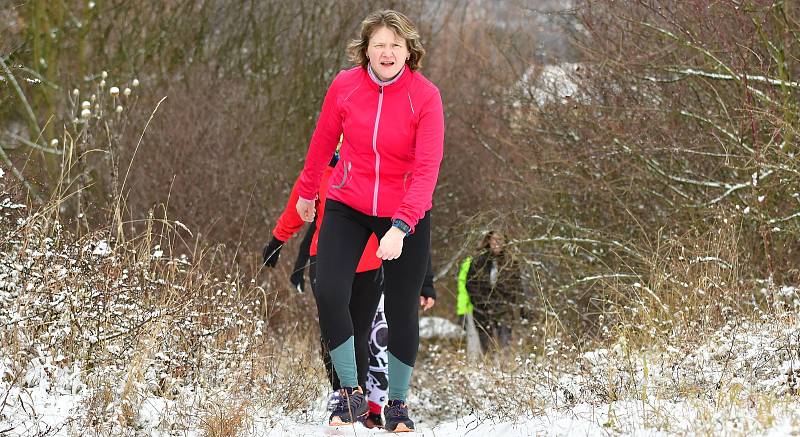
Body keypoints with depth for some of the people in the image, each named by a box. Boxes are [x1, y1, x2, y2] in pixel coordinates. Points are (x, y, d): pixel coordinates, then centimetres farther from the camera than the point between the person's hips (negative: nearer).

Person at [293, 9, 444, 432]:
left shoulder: (425, 95, -16)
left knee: (401, 312, 6)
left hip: (405, 216, -2)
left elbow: (426, 169, -21)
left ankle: (398, 404, 26)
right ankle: (351, 394, 2)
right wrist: (307, 191, 21)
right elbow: (323, 141, 9)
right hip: (347, 207, 2)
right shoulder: (344, 86, -9)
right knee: (329, 294, -15)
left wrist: (401, 227, -32)